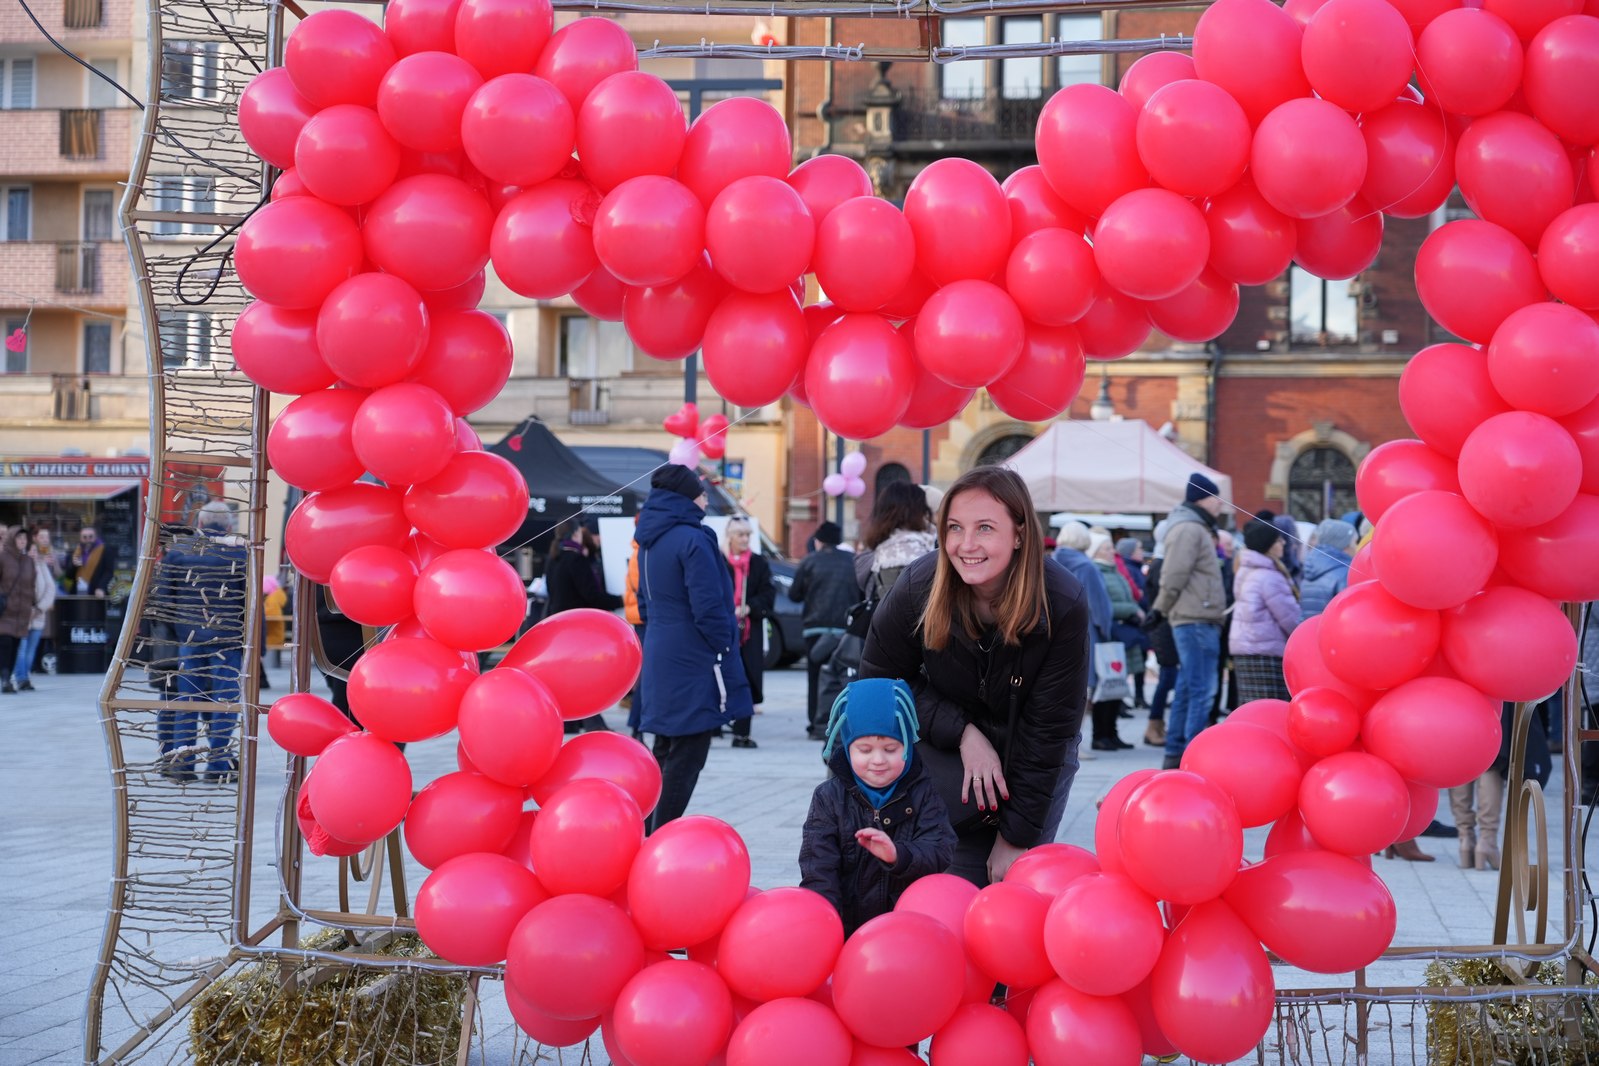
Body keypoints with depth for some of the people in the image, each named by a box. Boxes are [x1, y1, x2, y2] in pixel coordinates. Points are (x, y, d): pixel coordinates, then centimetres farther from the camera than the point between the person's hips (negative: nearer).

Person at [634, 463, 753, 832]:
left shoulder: (649, 541, 12)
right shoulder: (692, 540, -16)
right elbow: (709, 607, -19)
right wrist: (725, 647, -8)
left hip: (660, 660, 9)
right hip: (693, 663, -9)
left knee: (666, 752, 16)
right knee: (687, 756, -3)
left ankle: (651, 834, 19)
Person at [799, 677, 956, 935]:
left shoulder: (923, 794, 7)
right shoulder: (828, 797, 7)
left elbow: (941, 852, -4)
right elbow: (818, 866, 0)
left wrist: (898, 855, -23)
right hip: (845, 926, 0)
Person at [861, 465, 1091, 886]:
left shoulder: (1064, 604, -27)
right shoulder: (917, 586, -24)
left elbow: (1048, 729, -20)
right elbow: (880, 681, -8)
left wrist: (1017, 837, -18)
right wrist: (962, 733, -20)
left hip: (1038, 757, 0)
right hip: (949, 747, 1)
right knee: (962, 882, -9)